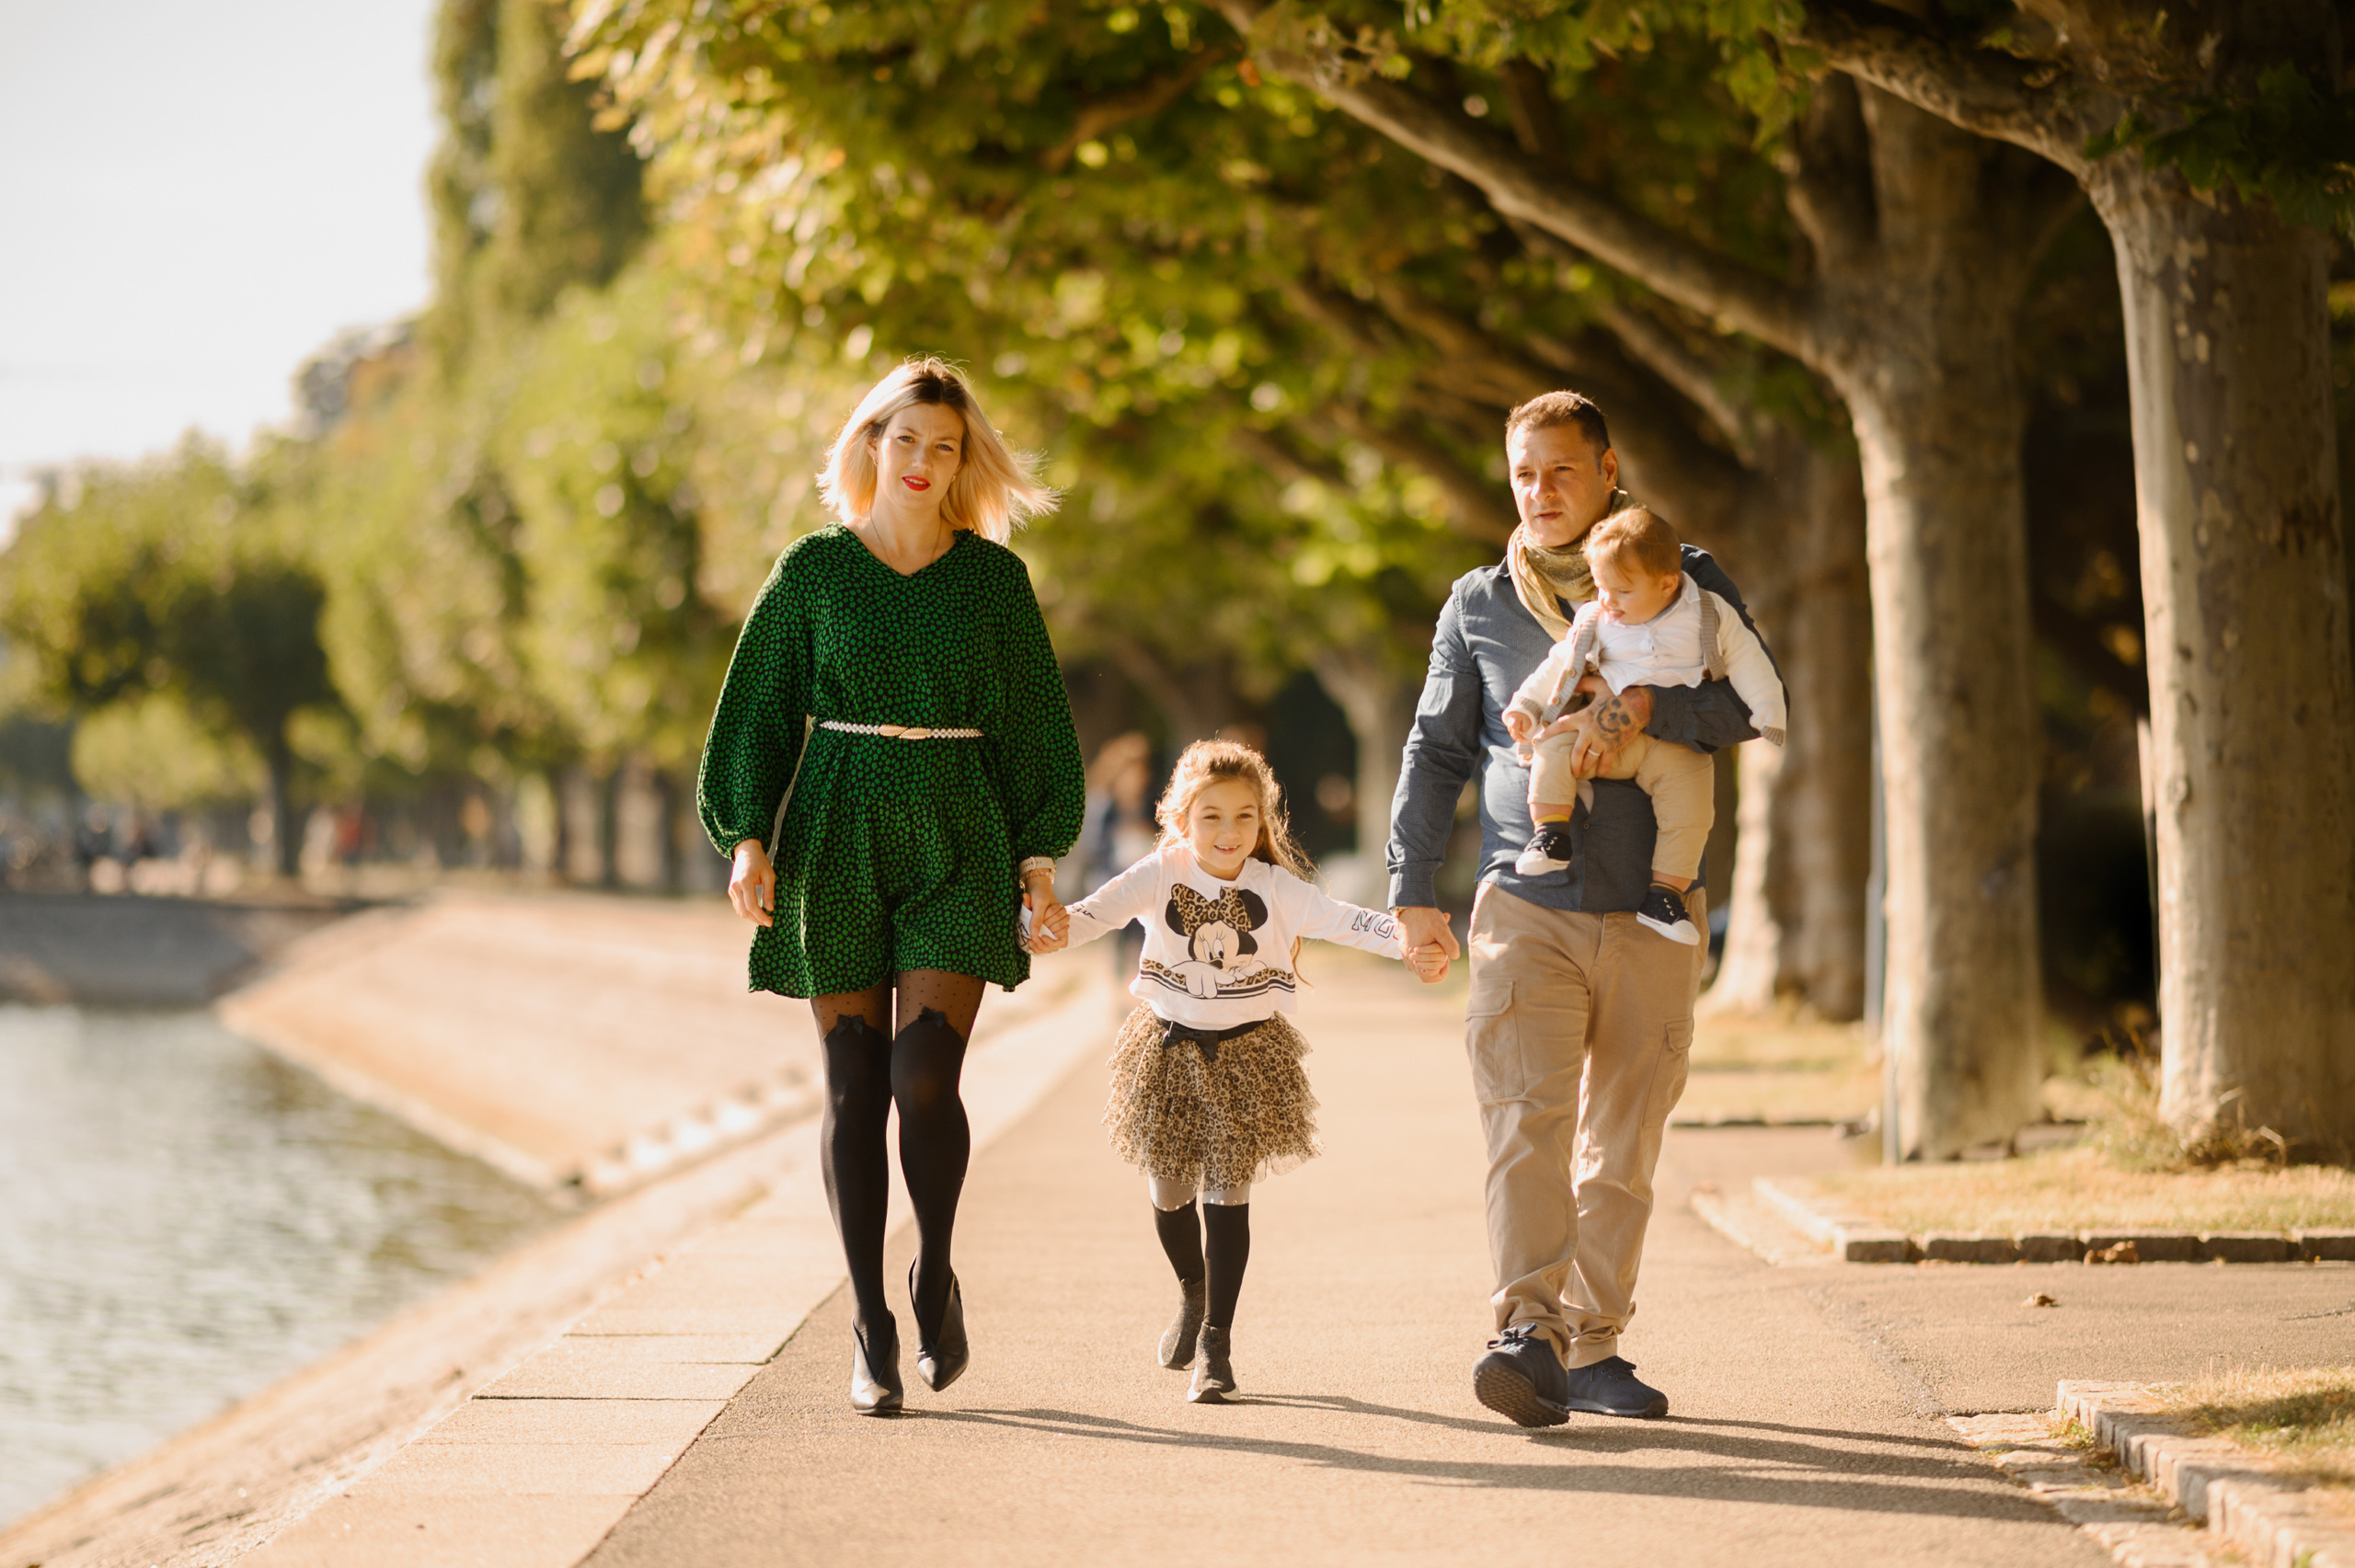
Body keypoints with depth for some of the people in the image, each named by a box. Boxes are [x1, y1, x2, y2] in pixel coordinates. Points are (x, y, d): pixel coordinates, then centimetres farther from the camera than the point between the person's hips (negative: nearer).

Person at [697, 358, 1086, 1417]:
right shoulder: (813, 569, 3)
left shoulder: (994, 577, 5)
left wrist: (1037, 859, 5)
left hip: (957, 847, 0)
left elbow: (1031, 723, 9)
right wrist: (748, 839, -5)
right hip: (837, 841, 1)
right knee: (854, 1087, 0)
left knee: (924, 1073, -14)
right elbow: (758, 708, 5)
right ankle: (871, 1326, 7)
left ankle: (935, 1275, 11)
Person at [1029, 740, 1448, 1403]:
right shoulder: (1162, 874, -8)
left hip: (1244, 1053, -1)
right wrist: (1058, 931, -45)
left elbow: (1338, 919, -18)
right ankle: (1192, 1292, 41)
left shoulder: (1274, 888, -6)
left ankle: (1215, 1342, 3)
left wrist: (1407, 941, -35)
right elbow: (1105, 906, -24)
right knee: (1169, 1191, 9)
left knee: (1227, 1192, -4)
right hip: (1169, 1047, 1)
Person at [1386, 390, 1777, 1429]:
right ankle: (1529, 1333, -27)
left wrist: (1640, 707, -20)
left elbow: (1753, 702, -5)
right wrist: (1413, 888, 7)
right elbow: (1435, 750, 16)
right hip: (1527, 905, -1)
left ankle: (1593, 1343, 12)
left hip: (1654, 914, 1)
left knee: (1623, 1145, 4)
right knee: (1526, 1121, -17)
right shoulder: (1479, 605, 13)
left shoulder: (1685, 583, 9)